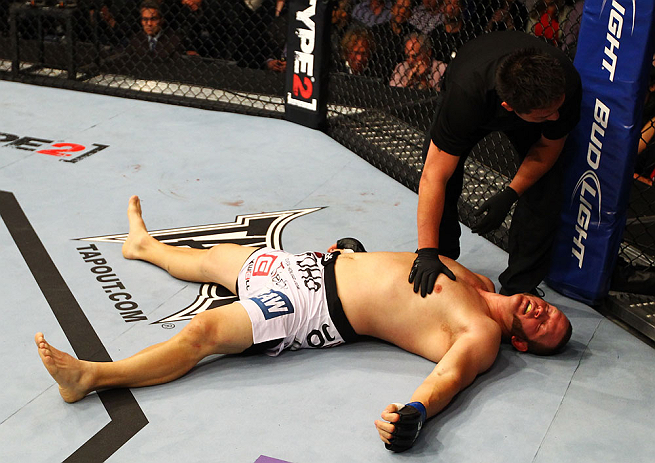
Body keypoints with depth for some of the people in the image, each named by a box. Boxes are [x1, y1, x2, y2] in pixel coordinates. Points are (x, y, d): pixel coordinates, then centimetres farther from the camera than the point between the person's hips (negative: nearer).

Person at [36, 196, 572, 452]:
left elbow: (448, 375, -33)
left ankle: (89, 375, -11)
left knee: (204, 330, -20)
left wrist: (415, 413, -55)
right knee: (219, 255, 23)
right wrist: (354, 251, 26)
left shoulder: (483, 337, -15)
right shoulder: (480, 283, 8)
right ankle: (145, 244, 51)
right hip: (323, 265, 8)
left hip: (320, 311, -8)